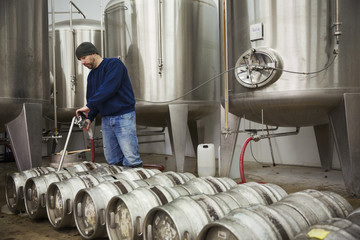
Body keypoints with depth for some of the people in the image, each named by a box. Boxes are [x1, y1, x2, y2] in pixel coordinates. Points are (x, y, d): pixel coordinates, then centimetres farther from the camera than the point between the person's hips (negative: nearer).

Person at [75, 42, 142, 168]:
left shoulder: (114, 64, -7)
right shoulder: (91, 75, 17)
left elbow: (109, 88, -21)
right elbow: (91, 98, 18)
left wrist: (89, 105, -19)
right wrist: (89, 118, 0)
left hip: (123, 116, -7)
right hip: (106, 120, 7)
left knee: (131, 160, -11)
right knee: (112, 160, 7)